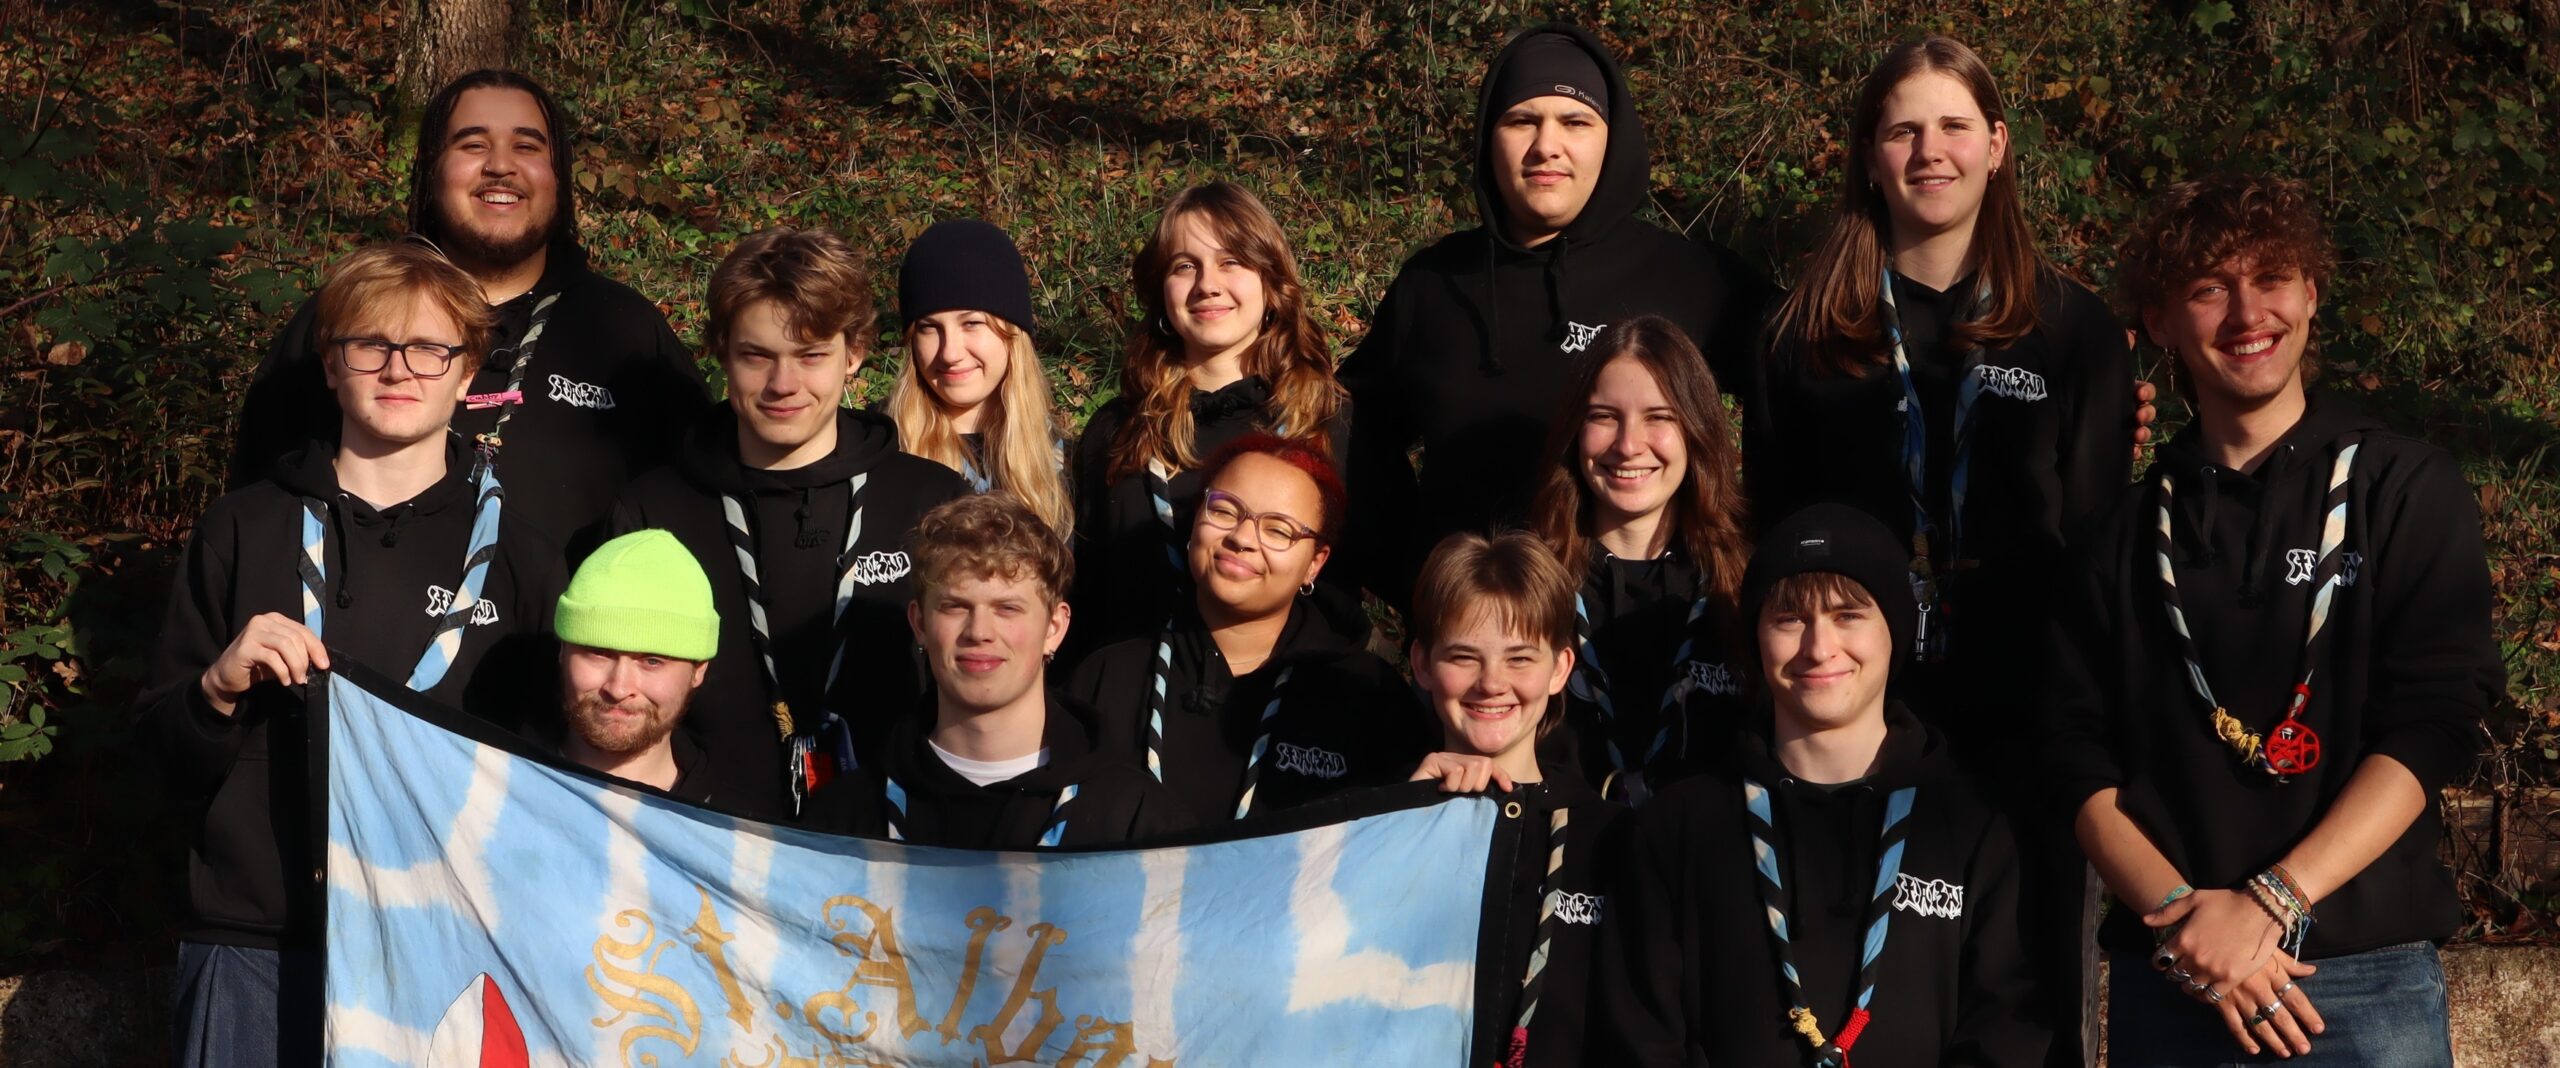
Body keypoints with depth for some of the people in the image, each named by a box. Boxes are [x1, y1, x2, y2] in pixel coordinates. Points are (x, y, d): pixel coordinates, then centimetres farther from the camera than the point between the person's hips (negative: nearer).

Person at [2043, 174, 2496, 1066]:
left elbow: (2432, 729, -7)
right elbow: (2081, 763, 4)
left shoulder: (2409, 491, 2)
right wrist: (2181, 917, -12)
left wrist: (2267, 904, -16)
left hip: (2370, 980, -2)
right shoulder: (2125, 534, 10)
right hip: (2165, 981, 2)